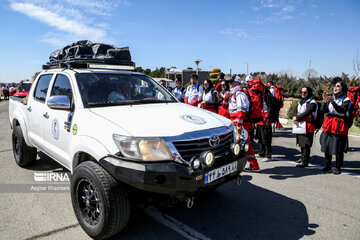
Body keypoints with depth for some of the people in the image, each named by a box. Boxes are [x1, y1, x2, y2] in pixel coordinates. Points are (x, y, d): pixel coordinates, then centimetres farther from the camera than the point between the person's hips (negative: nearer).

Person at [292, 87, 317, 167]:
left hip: (308, 125, -8)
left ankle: (305, 162, -7)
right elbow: (295, 111, 10)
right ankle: (303, 158, 29)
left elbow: (307, 112, -19)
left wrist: (297, 117, -16)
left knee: (306, 144, -9)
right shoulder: (300, 102, 20)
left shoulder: (312, 102, -6)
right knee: (301, 142, 16)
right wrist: (294, 117, -10)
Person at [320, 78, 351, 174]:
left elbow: (342, 110, -20)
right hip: (328, 125, 4)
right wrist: (325, 101, -14)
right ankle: (328, 166, 21)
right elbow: (323, 110, 2)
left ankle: (338, 168, 13)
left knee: (338, 149, -1)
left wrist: (332, 102, -32)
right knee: (326, 147, 6)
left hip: (339, 126, -4)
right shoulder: (331, 98, 13)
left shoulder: (346, 100, 0)